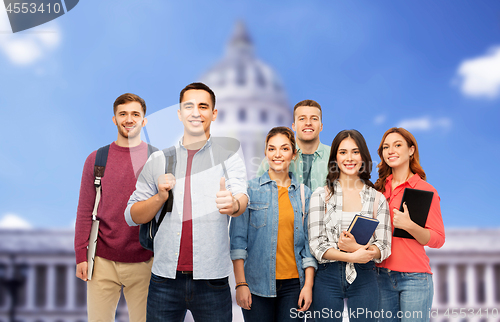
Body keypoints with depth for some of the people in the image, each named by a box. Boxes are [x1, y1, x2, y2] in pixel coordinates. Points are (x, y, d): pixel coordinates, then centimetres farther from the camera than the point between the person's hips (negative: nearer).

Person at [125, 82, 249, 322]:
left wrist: (233, 204, -39)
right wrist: (160, 197, -10)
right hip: (165, 277, 2)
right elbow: (132, 217, 9)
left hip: (212, 281, -1)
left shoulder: (228, 157, 3)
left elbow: (241, 196, -15)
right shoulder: (158, 160, 8)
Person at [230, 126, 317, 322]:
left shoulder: (303, 193, 9)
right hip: (257, 283, -2)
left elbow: (309, 243, 8)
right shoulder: (250, 189, 1)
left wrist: (308, 285, 0)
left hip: (293, 283, 2)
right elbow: (238, 239, -2)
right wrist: (240, 284, -9)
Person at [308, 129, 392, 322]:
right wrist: (351, 256, -18)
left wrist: (357, 247, -18)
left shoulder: (377, 199, 6)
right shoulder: (321, 195, 3)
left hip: (364, 279, 1)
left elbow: (384, 248, 1)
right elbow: (316, 245, -4)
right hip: (328, 278, -1)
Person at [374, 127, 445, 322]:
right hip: (382, 275, 4)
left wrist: (409, 226, -23)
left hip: (414, 277, -4)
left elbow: (438, 239, -8)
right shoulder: (379, 188, 10)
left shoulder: (425, 190, -4)